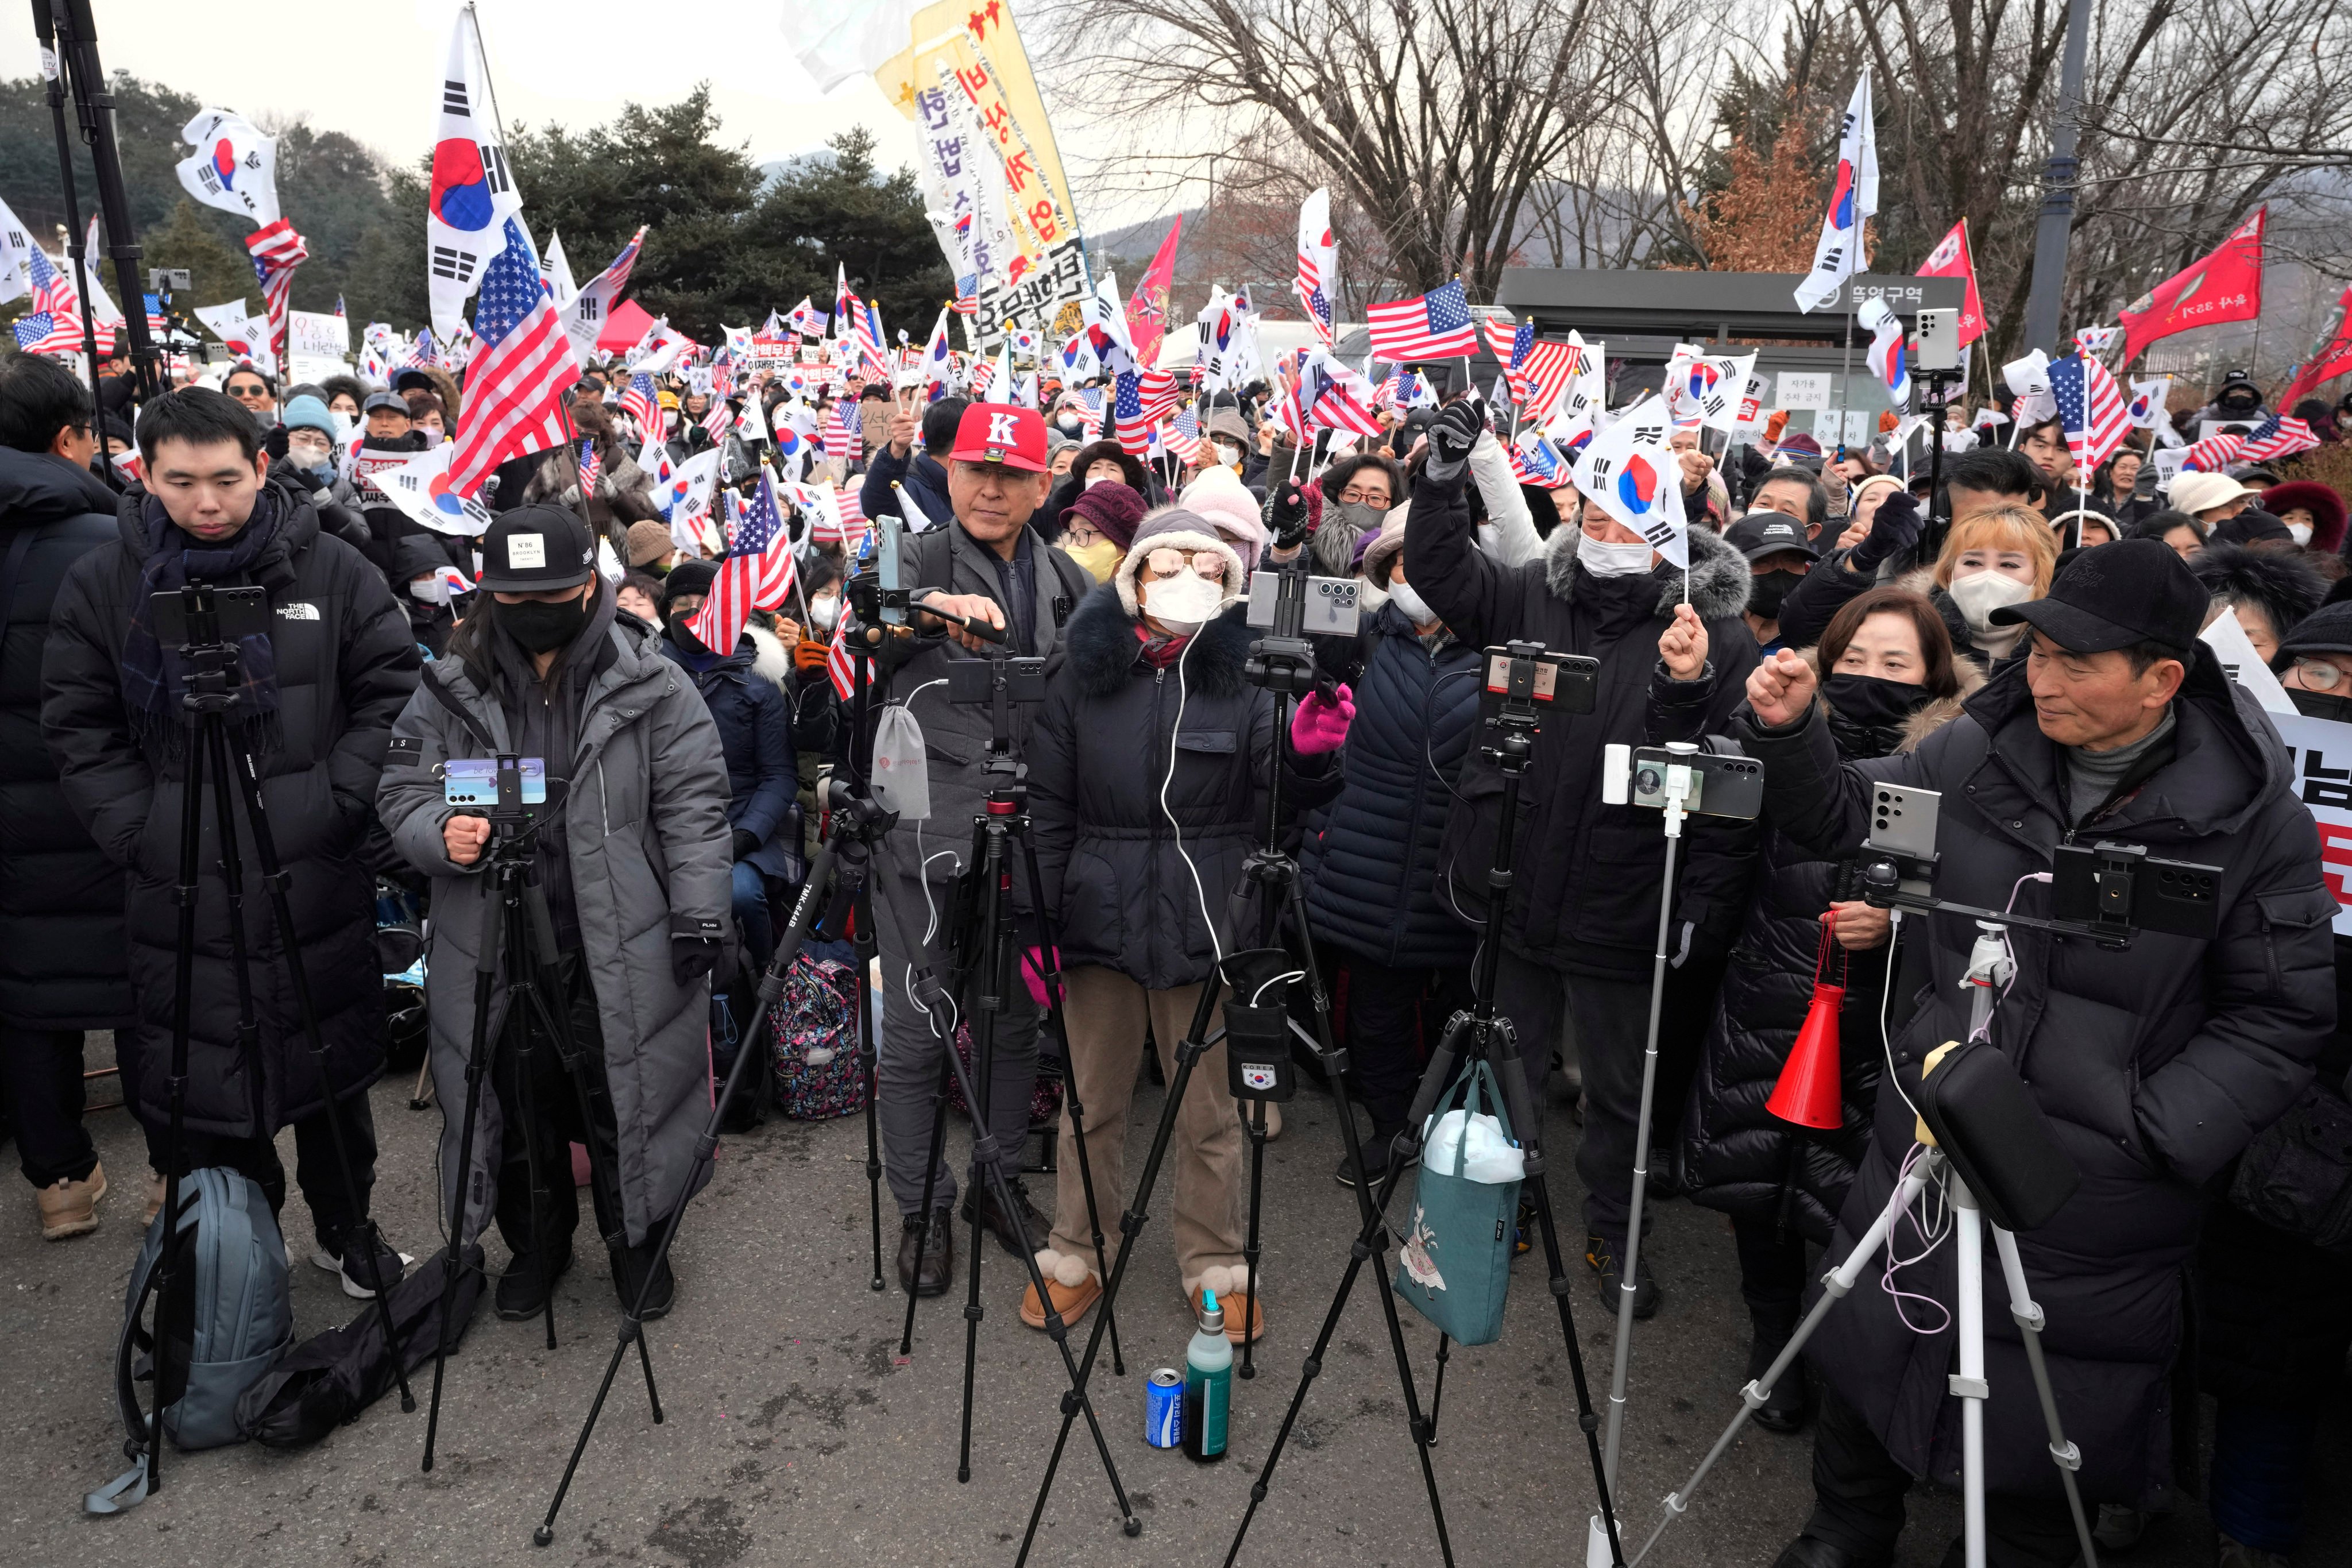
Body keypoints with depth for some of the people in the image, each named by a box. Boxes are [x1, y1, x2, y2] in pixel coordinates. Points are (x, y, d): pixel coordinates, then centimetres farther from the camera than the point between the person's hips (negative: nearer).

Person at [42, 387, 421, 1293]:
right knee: (200, 1085, 8)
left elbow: (390, 694, 3)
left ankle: (346, 1233, 34)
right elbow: (79, 729, 5)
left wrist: (336, 801, -7)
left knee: (335, 1077, 14)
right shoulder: (104, 586, 2)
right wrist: (140, 833, -6)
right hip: (177, 892, 0)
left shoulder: (332, 571, 1)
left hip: (319, 883, 0)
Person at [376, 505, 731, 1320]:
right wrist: (442, 834, -18)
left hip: (625, 949, -2)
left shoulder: (651, 684, -4)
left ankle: (640, 1240, 33)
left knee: (627, 1101, 9)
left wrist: (699, 912, -10)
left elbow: (693, 805, -4)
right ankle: (536, 1243, 39)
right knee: (516, 1107, 15)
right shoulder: (451, 688, 2)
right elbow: (403, 792, 6)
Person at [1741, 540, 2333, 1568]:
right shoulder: (1982, 751, -5)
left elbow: (2277, 1017, -7)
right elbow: (1840, 819, 8)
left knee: (2044, 1437, 15)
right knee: (1862, 1367, 20)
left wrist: (2150, 1130, -16)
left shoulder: (2253, 816, -11)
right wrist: (1789, 733, -9)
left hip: (2093, 1205, -3)